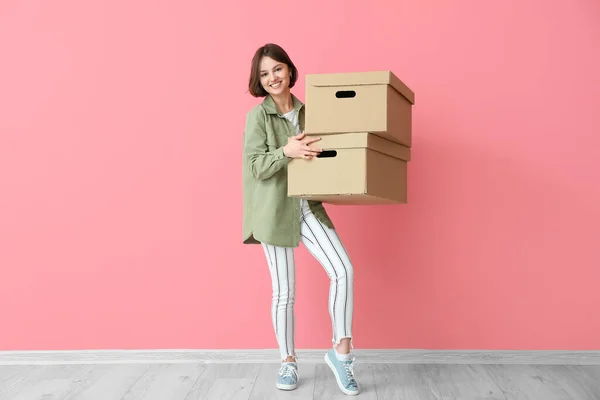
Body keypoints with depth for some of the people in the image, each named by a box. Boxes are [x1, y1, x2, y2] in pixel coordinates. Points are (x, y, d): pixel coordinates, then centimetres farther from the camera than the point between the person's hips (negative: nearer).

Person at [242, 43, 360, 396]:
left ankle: (342, 350, 6)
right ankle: (289, 362, 23)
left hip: (309, 207, 4)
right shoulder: (258, 115, -6)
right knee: (284, 292, 4)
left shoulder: (306, 111, 8)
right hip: (276, 211, -4)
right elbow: (255, 167, -12)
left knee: (343, 270, -10)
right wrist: (286, 151, -27)